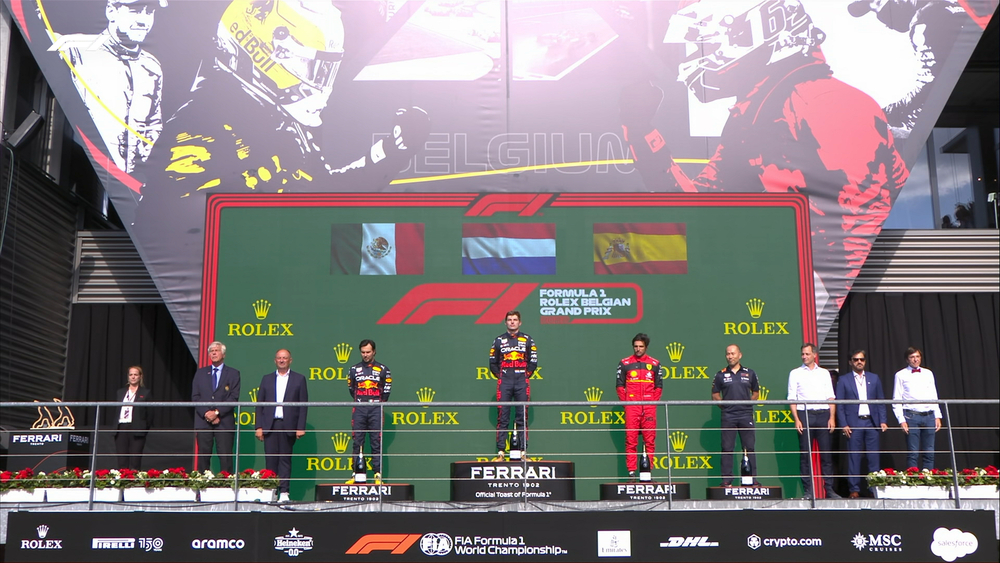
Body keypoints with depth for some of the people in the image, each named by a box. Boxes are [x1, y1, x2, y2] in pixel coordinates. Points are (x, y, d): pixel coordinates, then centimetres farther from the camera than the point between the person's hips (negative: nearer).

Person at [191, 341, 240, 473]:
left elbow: (234, 397, -3)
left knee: (225, 457, -6)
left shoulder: (233, 373, 7)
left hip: (224, 422, -3)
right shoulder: (200, 373, 15)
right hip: (203, 422, 3)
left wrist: (217, 412, -13)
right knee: (203, 456, 3)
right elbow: (195, 396, 7)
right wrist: (206, 413, -8)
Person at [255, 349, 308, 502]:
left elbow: (303, 405, 2)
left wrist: (301, 427, -6)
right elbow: (260, 404, 10)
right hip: (269, 425, 2)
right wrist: (259, 426, 1)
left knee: (285, 459, 0)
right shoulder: (267, 379, 13)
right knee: (271, 459, 0)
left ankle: (284, 492, 1)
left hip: (288, 425, -2)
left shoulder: (299, 379, 6)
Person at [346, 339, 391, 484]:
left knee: (376, 443, -3)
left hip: (376, 410, -2)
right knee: (357, 442, 0)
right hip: (359, 410, 2)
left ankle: (378, 474, -2)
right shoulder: (354, 369, 10)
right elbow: (351, 389, 19)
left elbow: (387, 390, 11)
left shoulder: (383, 369, 6)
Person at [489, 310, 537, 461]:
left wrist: (526, 375, 3)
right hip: (504, 383, 0)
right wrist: (500, 376, 5)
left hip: (522, 382, 0)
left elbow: (533, 361, 11)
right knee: (502, 417, -4)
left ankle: (523, 451, 2)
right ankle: (500, 452, -4)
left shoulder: (527, 340, 11)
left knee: (523, 417, -1)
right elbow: (493, 362, 14)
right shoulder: (499, 340, 12)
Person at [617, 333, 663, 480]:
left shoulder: (654, 363, 11)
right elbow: (619, 385, 8)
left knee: (650, 440, 1)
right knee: (630, 439, -4)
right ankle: (631, 472, -2)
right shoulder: (624, 363, 7)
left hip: (649, 407, 1)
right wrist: (625, 402, -1)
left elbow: (659, 386, 13)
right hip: (631, 407, -1)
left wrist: (654, 401, 1)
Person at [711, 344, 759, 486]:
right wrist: (724, 404, -3)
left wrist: (748, 403, 2)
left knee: (750, 448, 3)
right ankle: (727, 480, 4)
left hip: (746, 415, 1)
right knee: (727, 448, 0)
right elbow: (715, 395, 10)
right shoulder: (721, 375, 6)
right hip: (728, 416, -1)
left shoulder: (750, 373, 9)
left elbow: (756, 393, 16)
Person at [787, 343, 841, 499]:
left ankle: (829, 489, 5)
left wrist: (832, 417, -1)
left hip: (823, 415, 2)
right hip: (804, 415, -1)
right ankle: (808, 490, 2)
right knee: (805, 455, -2)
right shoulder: (795, 373, 9)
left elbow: (831, 397, 11)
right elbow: (792, 398, 3)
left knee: (826, 454, 0)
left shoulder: (824, 373, 14)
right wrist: (796, 419, -7)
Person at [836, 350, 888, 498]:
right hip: (854, 423, -2)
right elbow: (839, 404, 2)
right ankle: (854, 489, 4)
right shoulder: (843, 380, 5)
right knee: (854, 457, -1)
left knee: (874, 457, 3)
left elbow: (881, 401, 12)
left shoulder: (874, 378, 12)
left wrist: (882, 421, 2)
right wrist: (843, 424, -6)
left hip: (872, 422, 2)